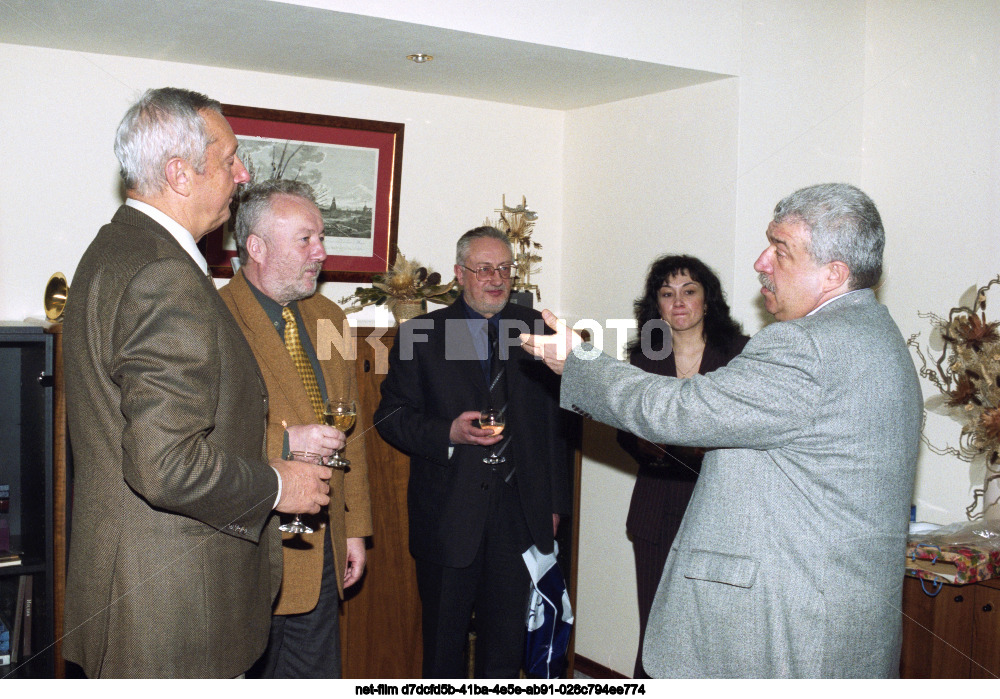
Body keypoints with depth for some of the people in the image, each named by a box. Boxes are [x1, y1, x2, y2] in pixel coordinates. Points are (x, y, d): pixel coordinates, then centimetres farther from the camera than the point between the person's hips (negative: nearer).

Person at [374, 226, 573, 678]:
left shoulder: (535, 329, 7)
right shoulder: (420, 334, 0)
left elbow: (556, 420, 10)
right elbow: (390, 416, -1)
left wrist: (554, 502, 8)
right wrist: (448, 433, -18)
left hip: (520, 515, 2)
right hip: (448, 516, -2)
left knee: (506, 640, 12)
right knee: (443, 639, 11)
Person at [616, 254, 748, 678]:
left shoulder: (739, 353, 3)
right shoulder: (644, 357, 11)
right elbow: (626, 432, 14)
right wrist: (645, 446, -7)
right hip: (657, 511, 2)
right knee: (654, 628, 2)